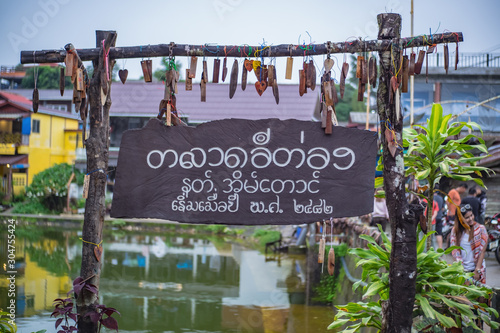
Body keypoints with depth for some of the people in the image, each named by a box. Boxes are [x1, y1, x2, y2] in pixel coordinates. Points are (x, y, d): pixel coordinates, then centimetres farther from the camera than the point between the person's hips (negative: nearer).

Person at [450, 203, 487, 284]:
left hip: (476, 269, -2)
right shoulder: (455, 230, 3)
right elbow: (454, 250, 2)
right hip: (461, 269, 2)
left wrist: (477, 270, -9)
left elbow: (482, 252, -5)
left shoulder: (480, 229, -3)